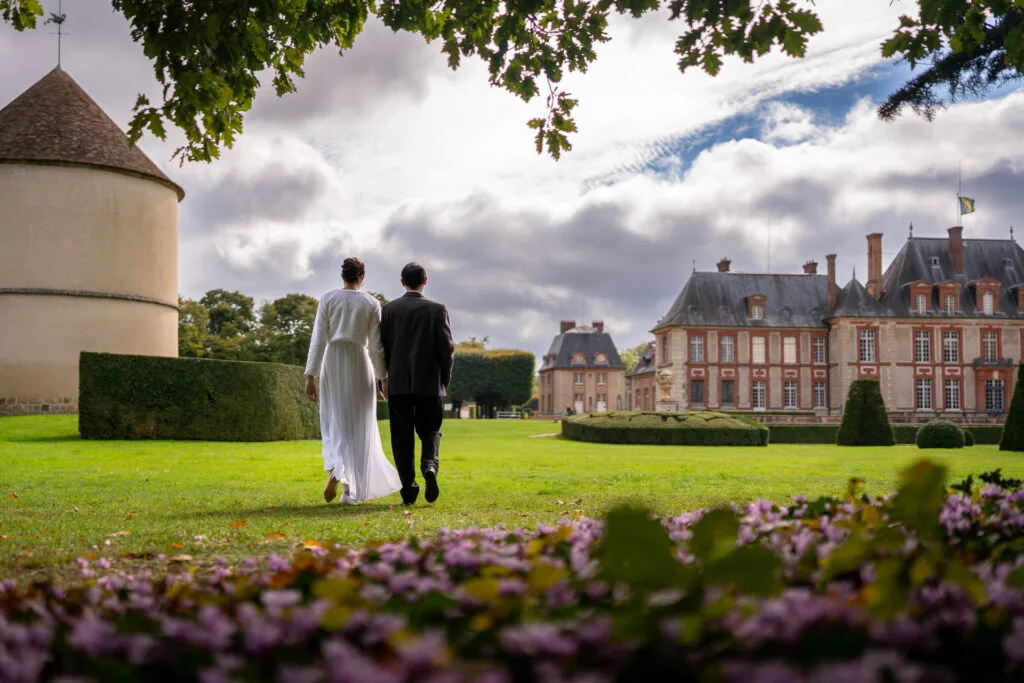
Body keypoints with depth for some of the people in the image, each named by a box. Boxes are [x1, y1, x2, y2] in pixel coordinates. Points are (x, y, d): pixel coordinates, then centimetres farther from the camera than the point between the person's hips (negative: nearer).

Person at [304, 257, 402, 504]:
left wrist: (311, 376, -4)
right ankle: (351, 491, 7)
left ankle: (335, 469, -18)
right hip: (359, 365, 0)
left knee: (333, 423, 11)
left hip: (332, 365, 0)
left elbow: (318, 339, -5)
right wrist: (384, 378, 9)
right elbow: (376, 346, 0)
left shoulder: (328, 299, -1)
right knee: (357, 428, 8)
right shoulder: (372, 304, -1)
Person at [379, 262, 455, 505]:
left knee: (402, 436, 5)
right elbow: (446, 348, -5)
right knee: (429, 431, 11)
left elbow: (383, 347, 2)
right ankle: (430, 466, -17)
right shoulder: (437, 310, -2)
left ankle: (408, 487, 1)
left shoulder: (389, 309, 2)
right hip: (429, 383, -1)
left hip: (398, 384, 1)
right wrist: (445, 380, 7)